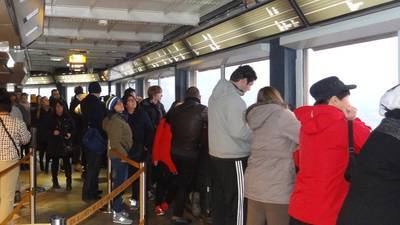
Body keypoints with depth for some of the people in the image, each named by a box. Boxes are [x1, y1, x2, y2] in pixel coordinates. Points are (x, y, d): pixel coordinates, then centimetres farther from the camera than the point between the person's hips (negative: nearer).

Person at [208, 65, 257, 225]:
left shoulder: (216, 95, 10)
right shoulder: (235, 99, -19)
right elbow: (240, 132, -21)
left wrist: (248, 121, 18)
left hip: (216, 155, 9)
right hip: (233, 158, -9)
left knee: (219, 199, 17)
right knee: (237, 202, 0)